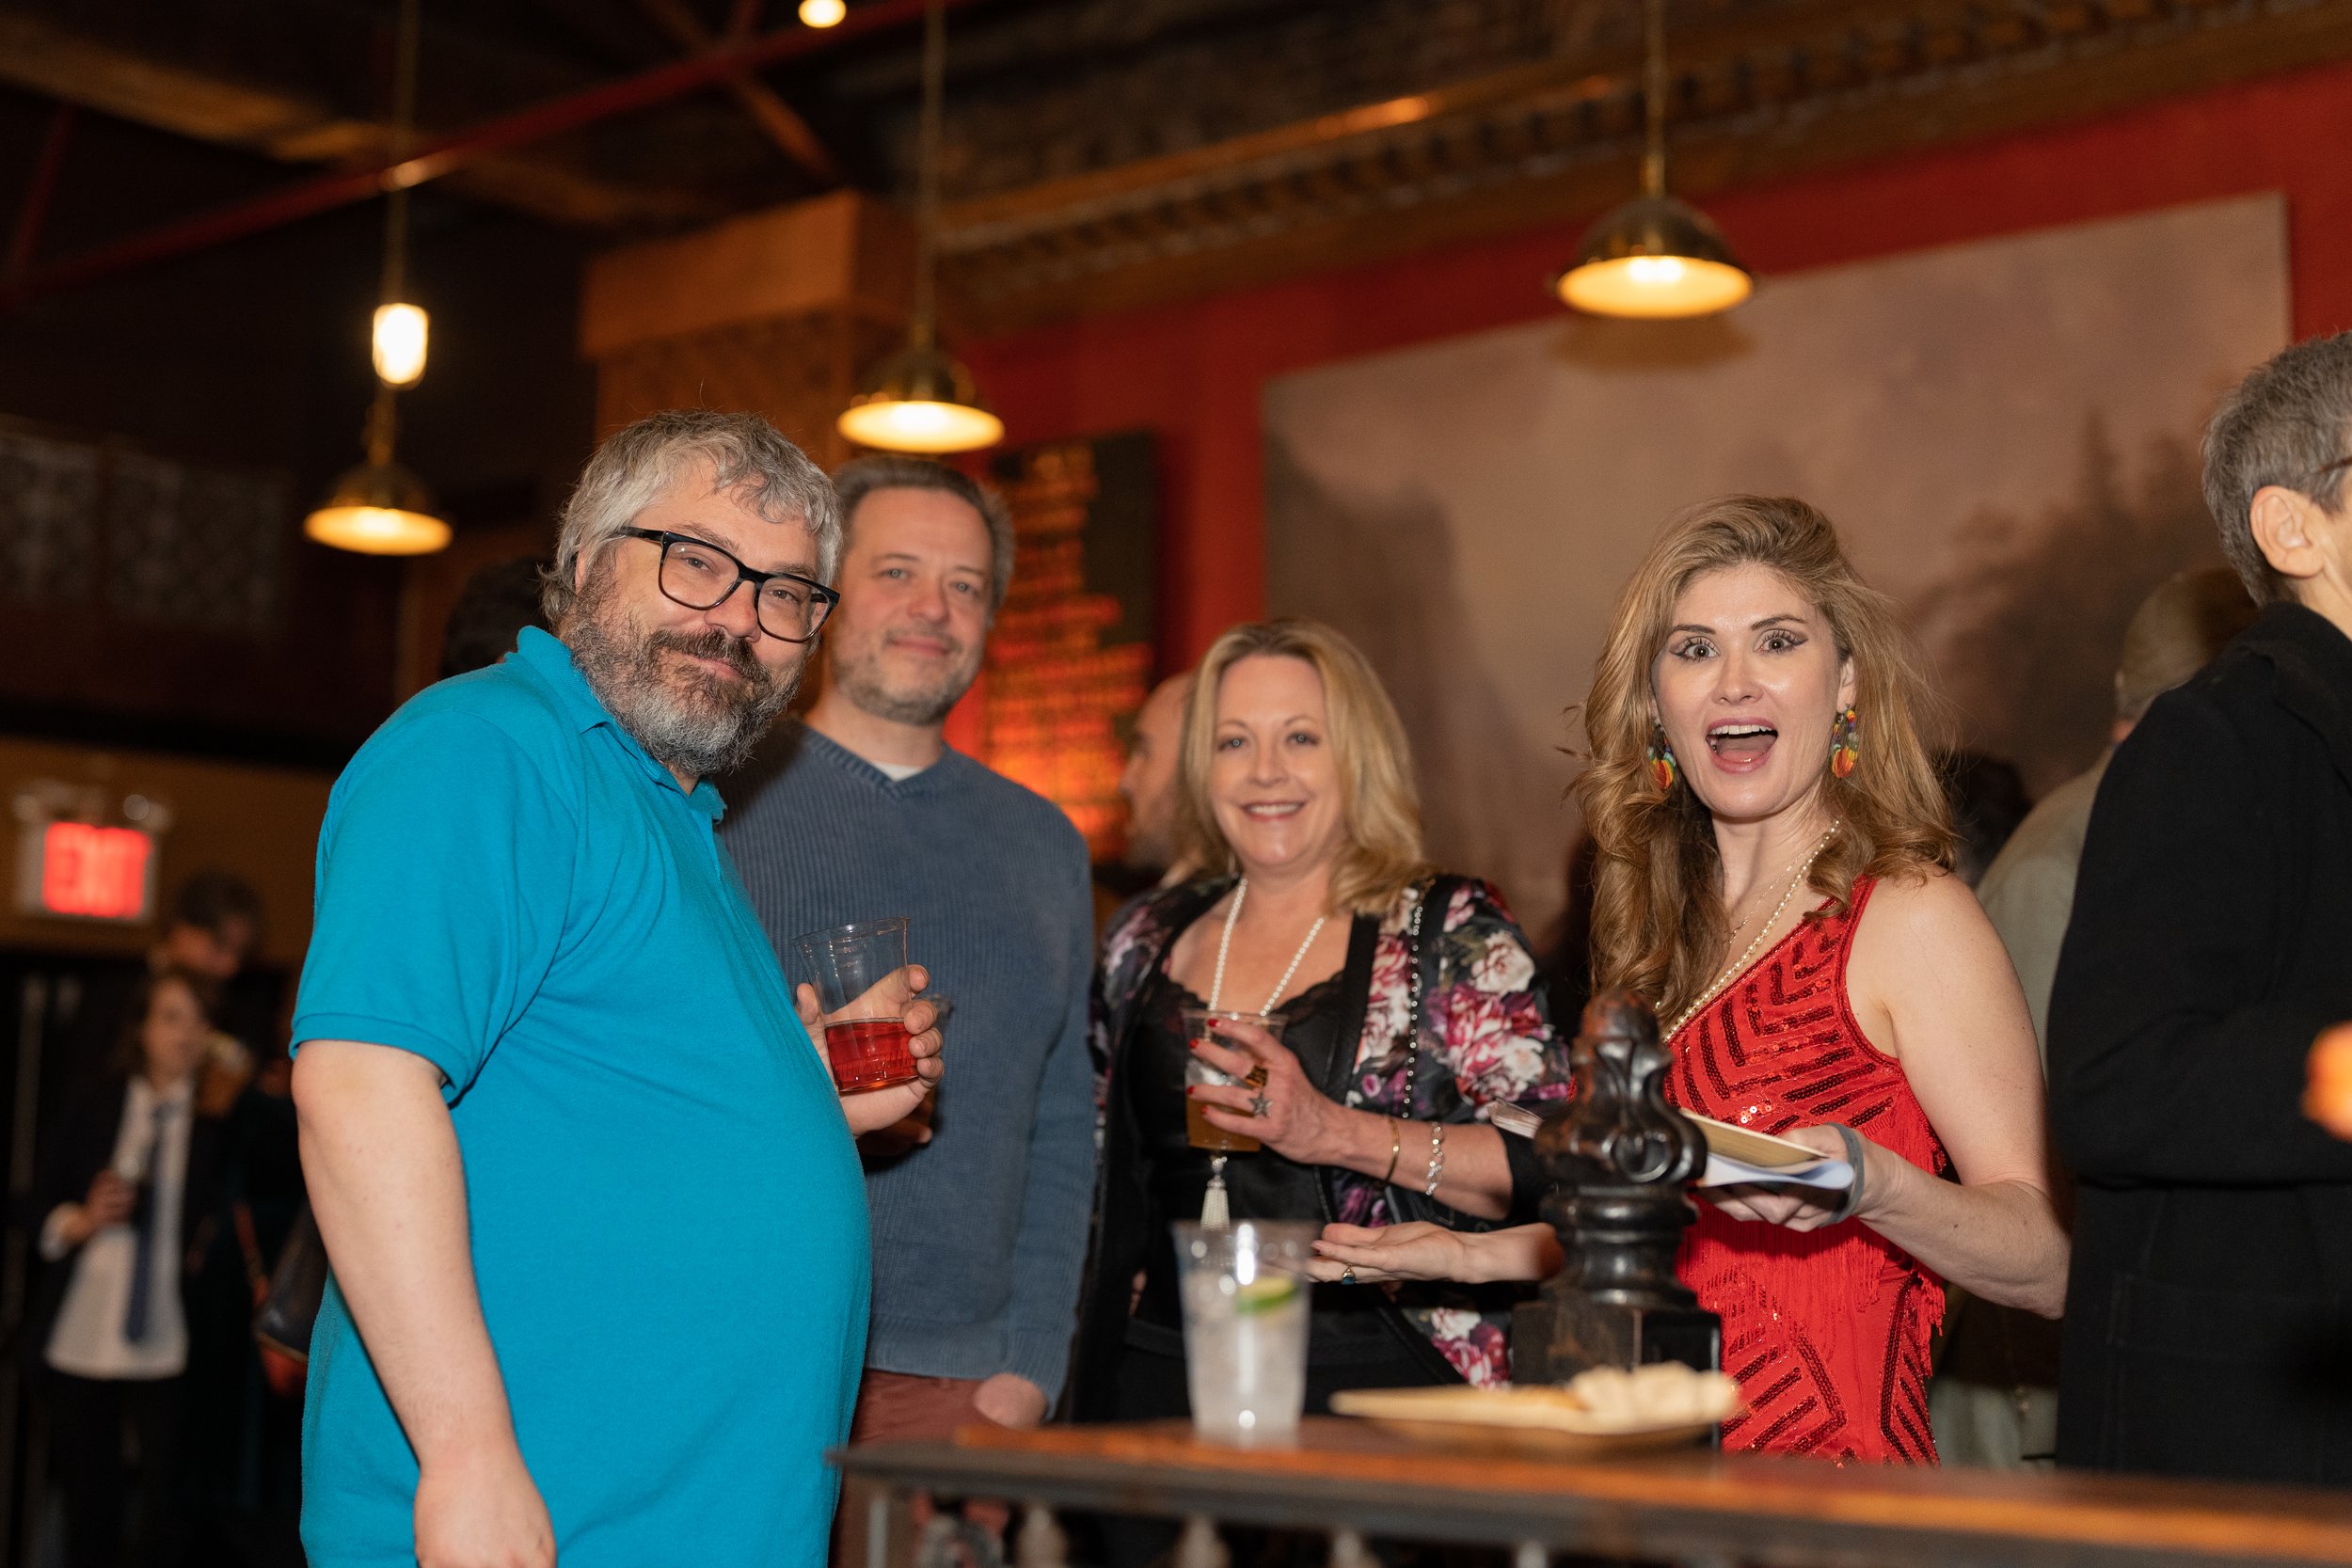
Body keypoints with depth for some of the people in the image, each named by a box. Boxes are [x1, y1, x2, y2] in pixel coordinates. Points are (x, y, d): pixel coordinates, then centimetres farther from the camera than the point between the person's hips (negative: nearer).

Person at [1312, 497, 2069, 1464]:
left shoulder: (1911, 917, -7)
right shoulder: (1676, 922, 14)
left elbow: (2054, 1263, -10)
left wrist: (1871, 1185, -27)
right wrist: (1470, 1255, 25)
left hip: (1823, 1501, -5)